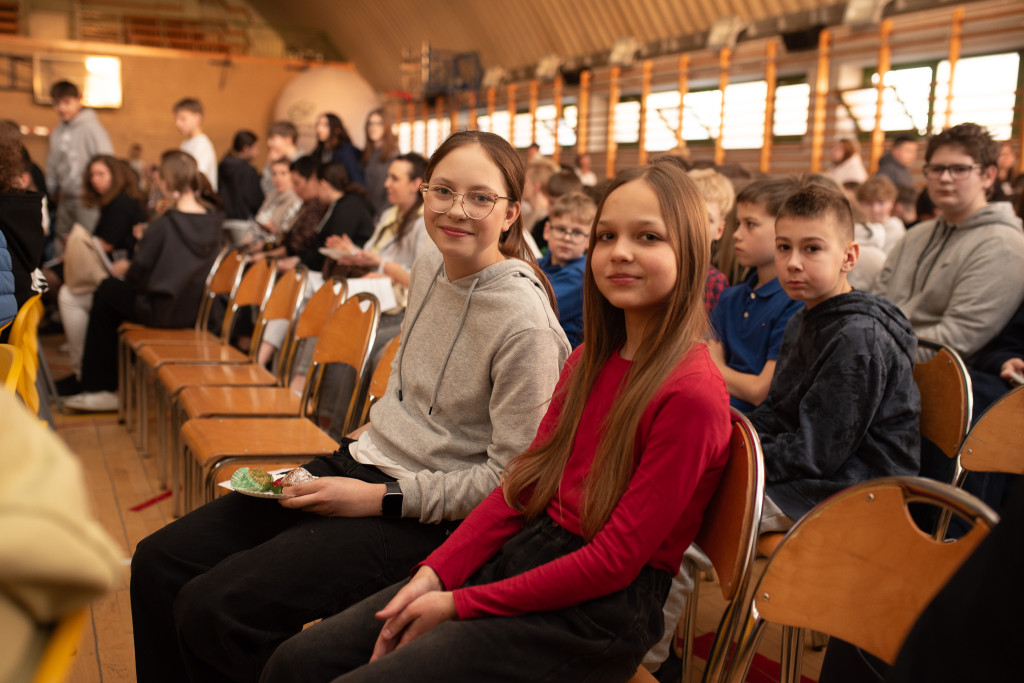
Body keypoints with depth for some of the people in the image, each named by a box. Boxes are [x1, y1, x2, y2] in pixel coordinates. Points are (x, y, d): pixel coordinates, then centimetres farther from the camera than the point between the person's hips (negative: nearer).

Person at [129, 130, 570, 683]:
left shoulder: (525, 323, -20)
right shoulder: (429, 268, 5)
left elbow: (512, 477, -18)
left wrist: (381, 498, -17)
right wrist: (365, 449, 8)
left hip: (425, 516, -8)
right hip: (364, 462, 8)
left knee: (214, 609, -19)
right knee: (159, 563, 2)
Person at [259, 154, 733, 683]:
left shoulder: (691, 395, -18)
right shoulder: (588, 362, 8)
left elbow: (614, 561, -18)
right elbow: (521, 482, 9)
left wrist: (461, 604, -14)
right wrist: (436, 573, -4)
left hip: (594, 616, -7)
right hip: (519, 557, 7)